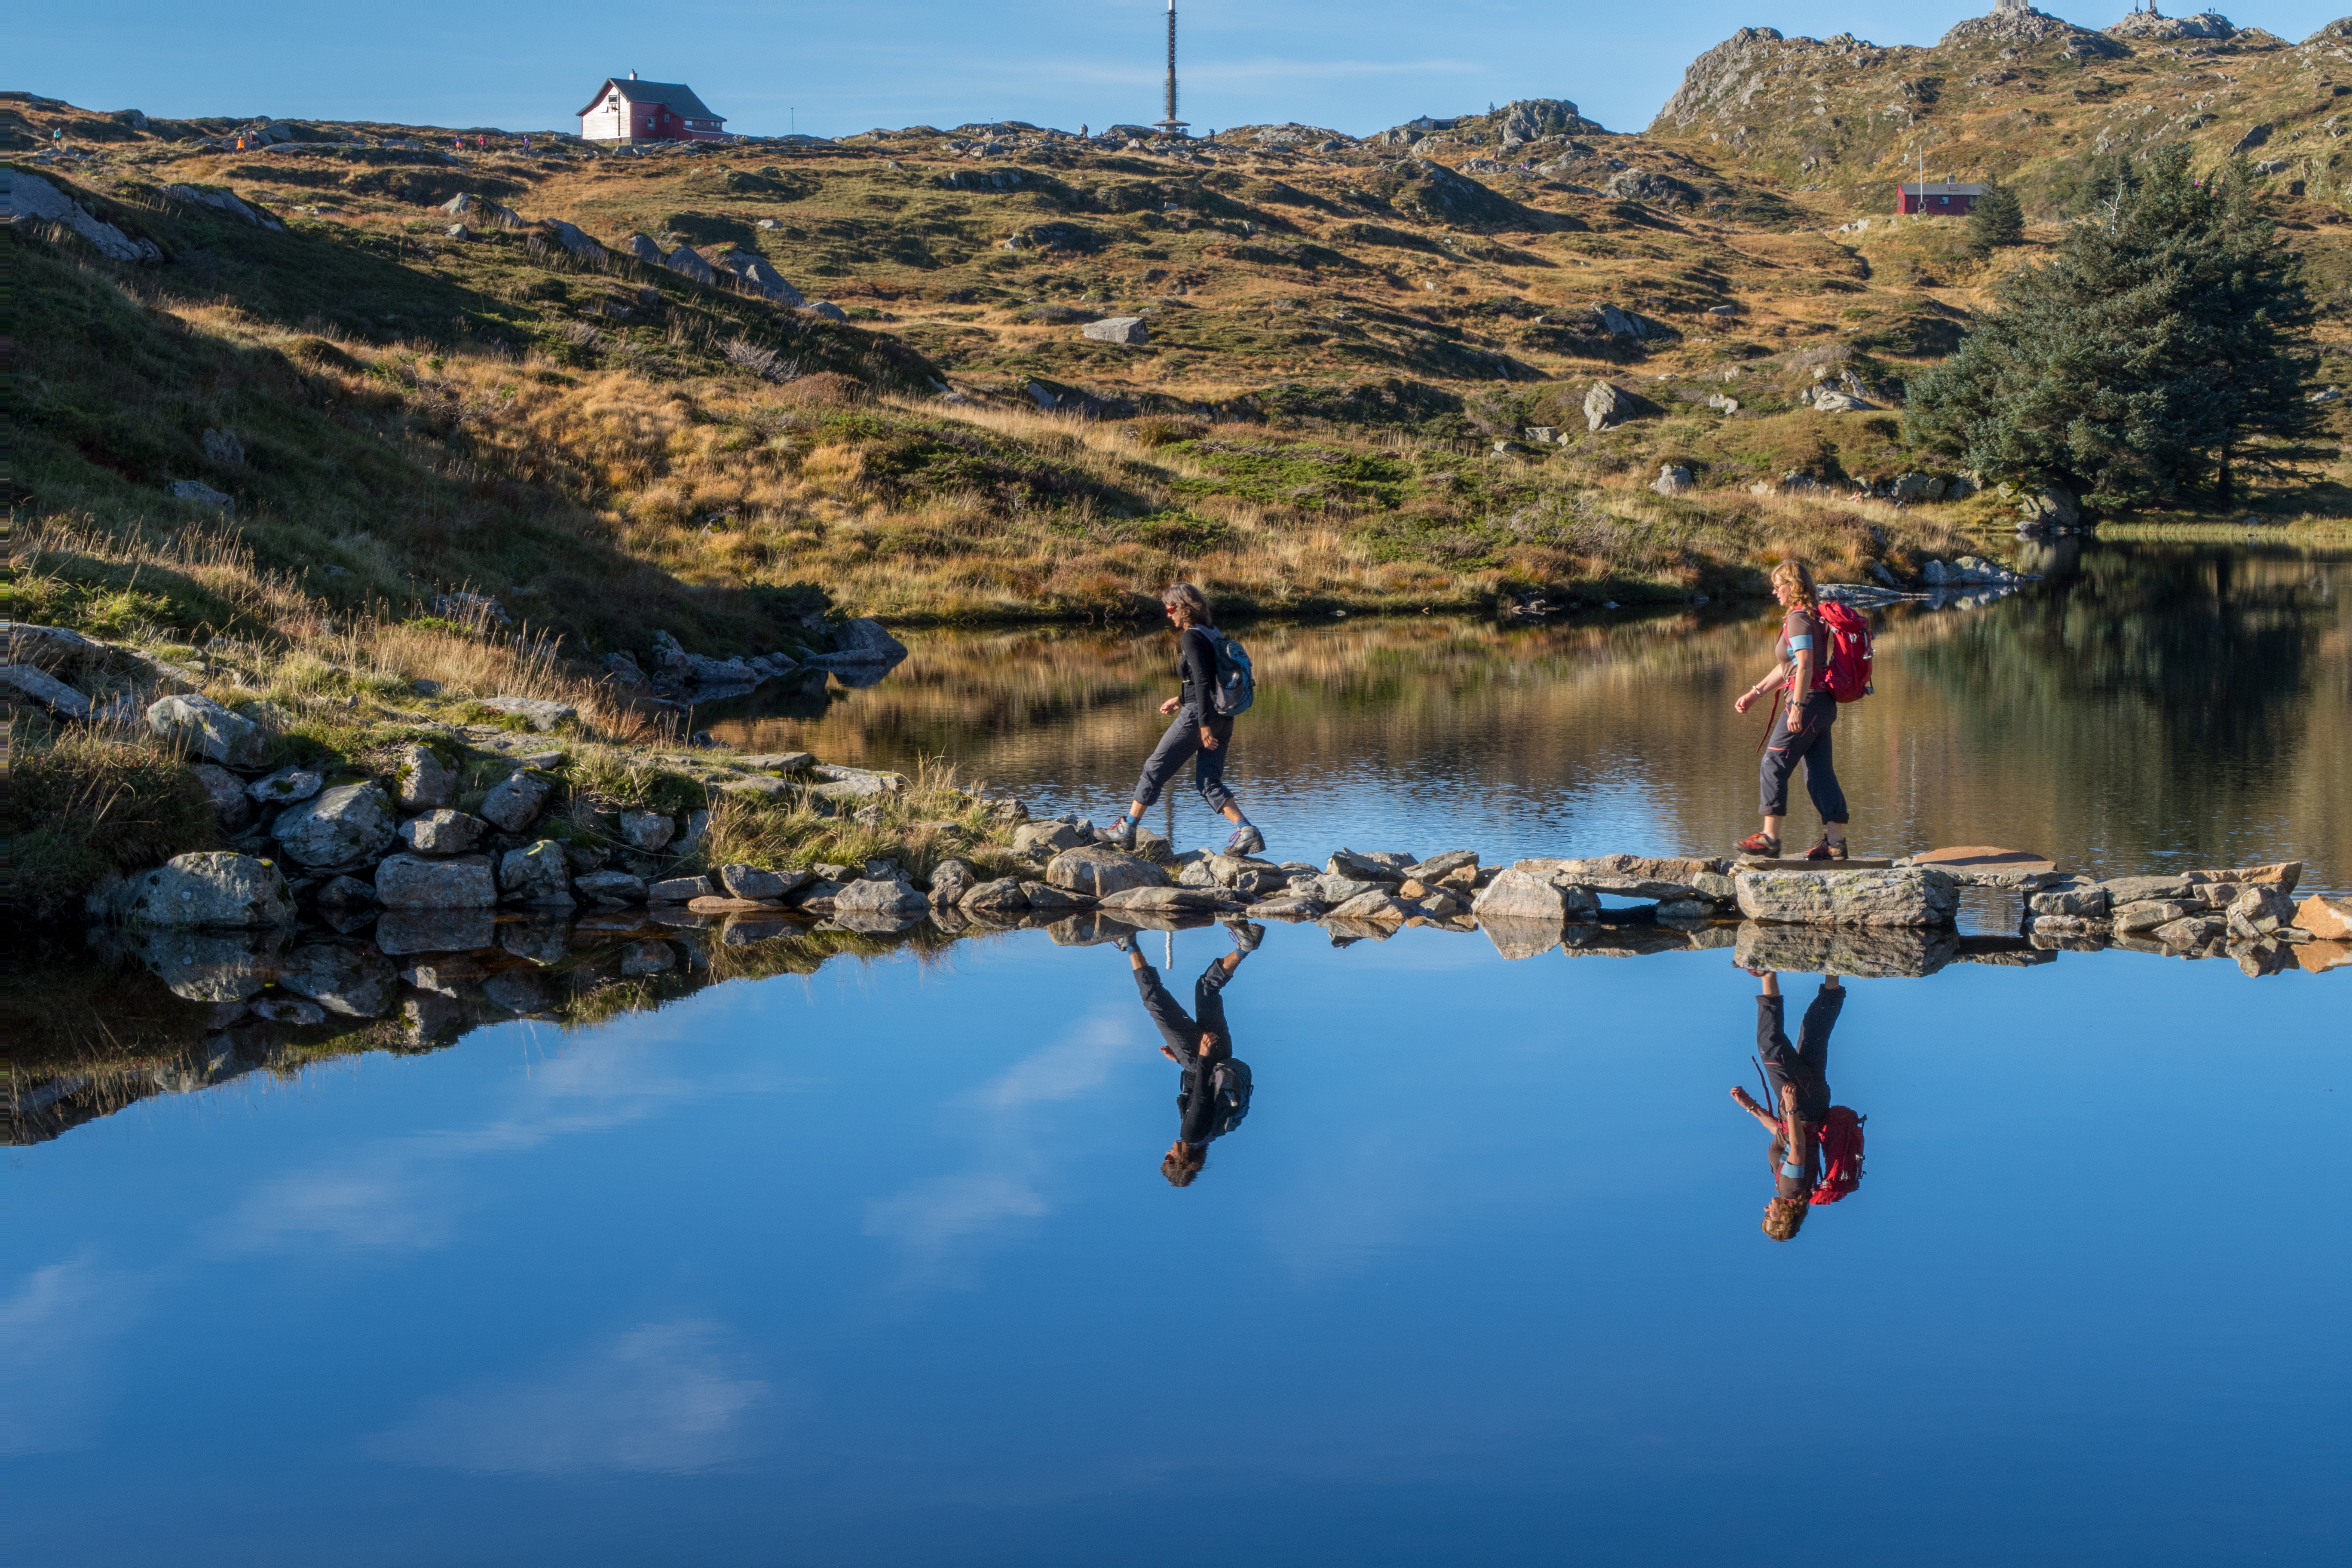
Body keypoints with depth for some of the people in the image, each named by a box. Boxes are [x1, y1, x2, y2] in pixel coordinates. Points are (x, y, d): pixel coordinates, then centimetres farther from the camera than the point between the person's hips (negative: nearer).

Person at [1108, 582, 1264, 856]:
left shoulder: (1191, 637, -13)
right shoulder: (1211, 633, 14)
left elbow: (1202, 681, -21)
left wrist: (1205, 725, -23)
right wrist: (1181, 699, 32)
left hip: (1198, 715, -8)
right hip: (1223, 717, 8)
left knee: (1155, 769, 5)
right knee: (1209, 782, 8)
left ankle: (1127, 830, 12)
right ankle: (1246, 831, -9)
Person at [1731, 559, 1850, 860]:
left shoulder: (1799, 618, -12)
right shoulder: (1810, 616, 19)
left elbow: (1805, 666, -22)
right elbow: (1787, 667, 26)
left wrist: (1797, 706, -25)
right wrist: (1754, 693, 26)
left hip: (1808, 701, -10)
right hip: (1823, 703, 10)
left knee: (1773, 766, -4)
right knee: (1820, 772, 9)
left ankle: (1770, 838, -3)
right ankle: (1835, 843, 8)